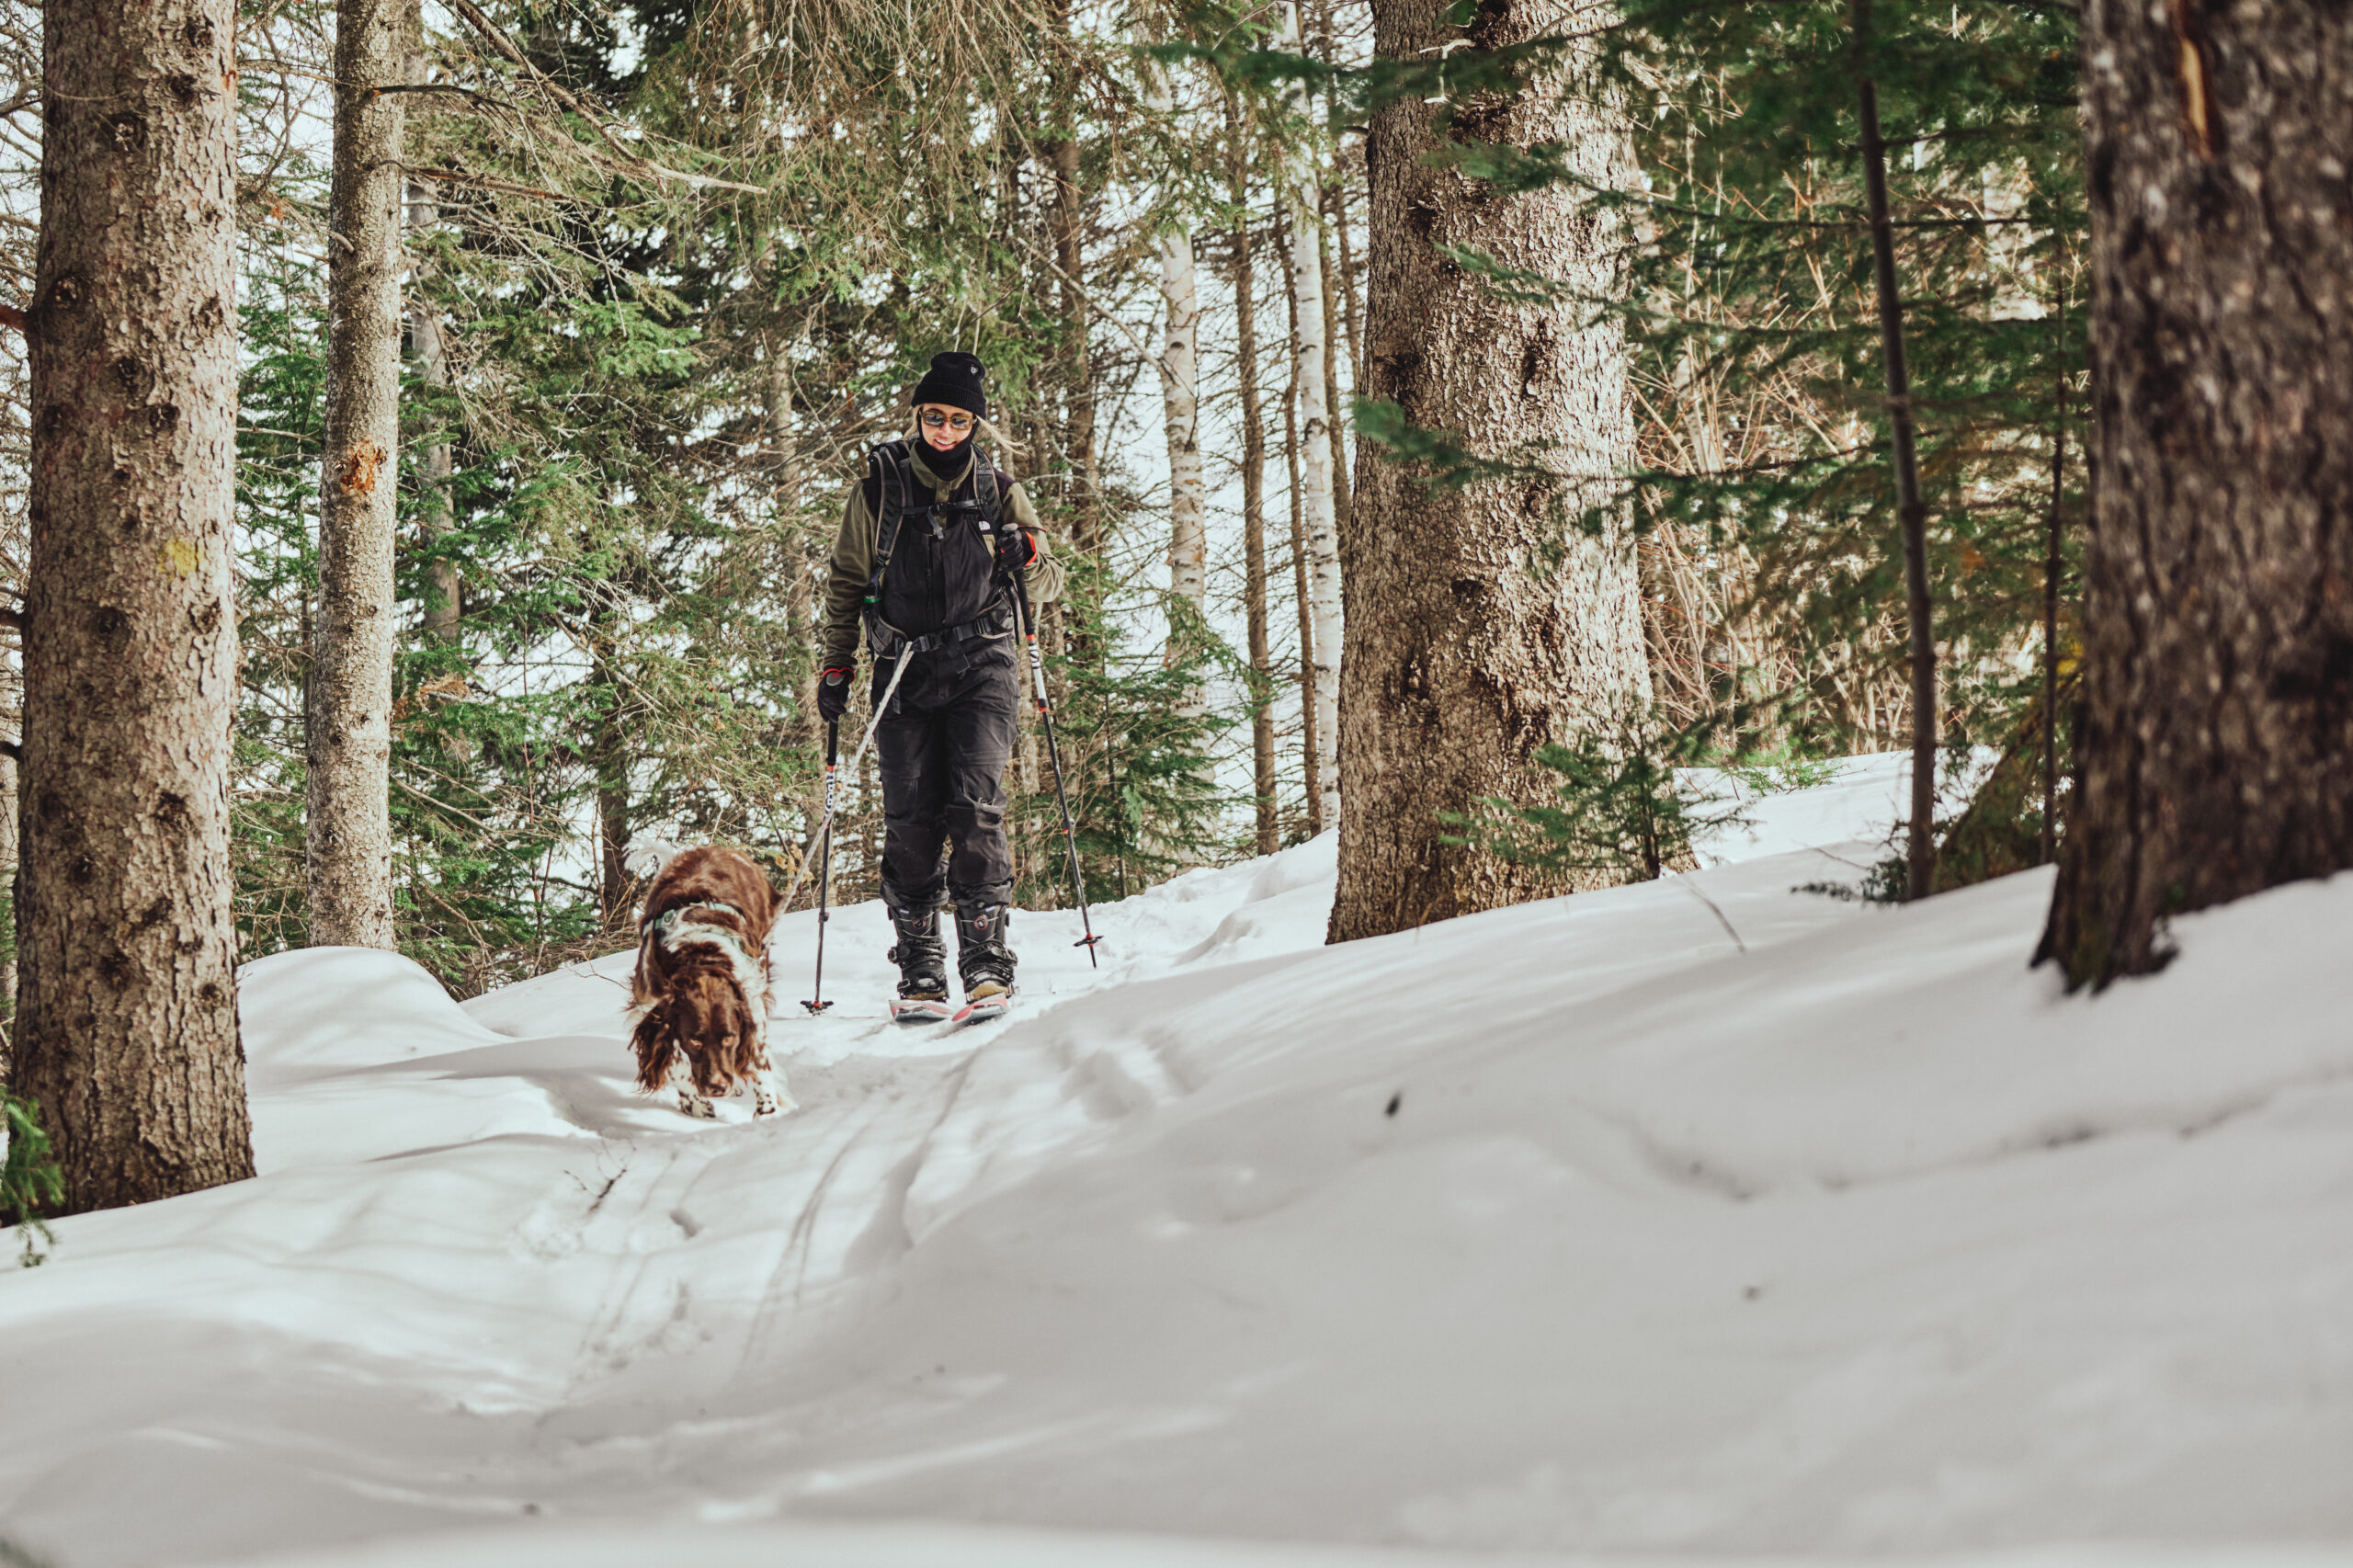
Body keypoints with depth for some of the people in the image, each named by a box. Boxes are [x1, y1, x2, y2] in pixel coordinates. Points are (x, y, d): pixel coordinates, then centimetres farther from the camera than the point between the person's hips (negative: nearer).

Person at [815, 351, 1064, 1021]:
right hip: (904, 669, 1)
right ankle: (920, 972, 2)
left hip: (981, 664, -1)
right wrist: (835, 667, 9)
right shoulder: (879, 486, 6)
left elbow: (1049, 583, 15)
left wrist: (1028, 558, -8)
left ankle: (987, 961, -12)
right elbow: (846, 582, 13)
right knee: (910, 819, -4)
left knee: (976, 806, -14)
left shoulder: (998, 491, 7)